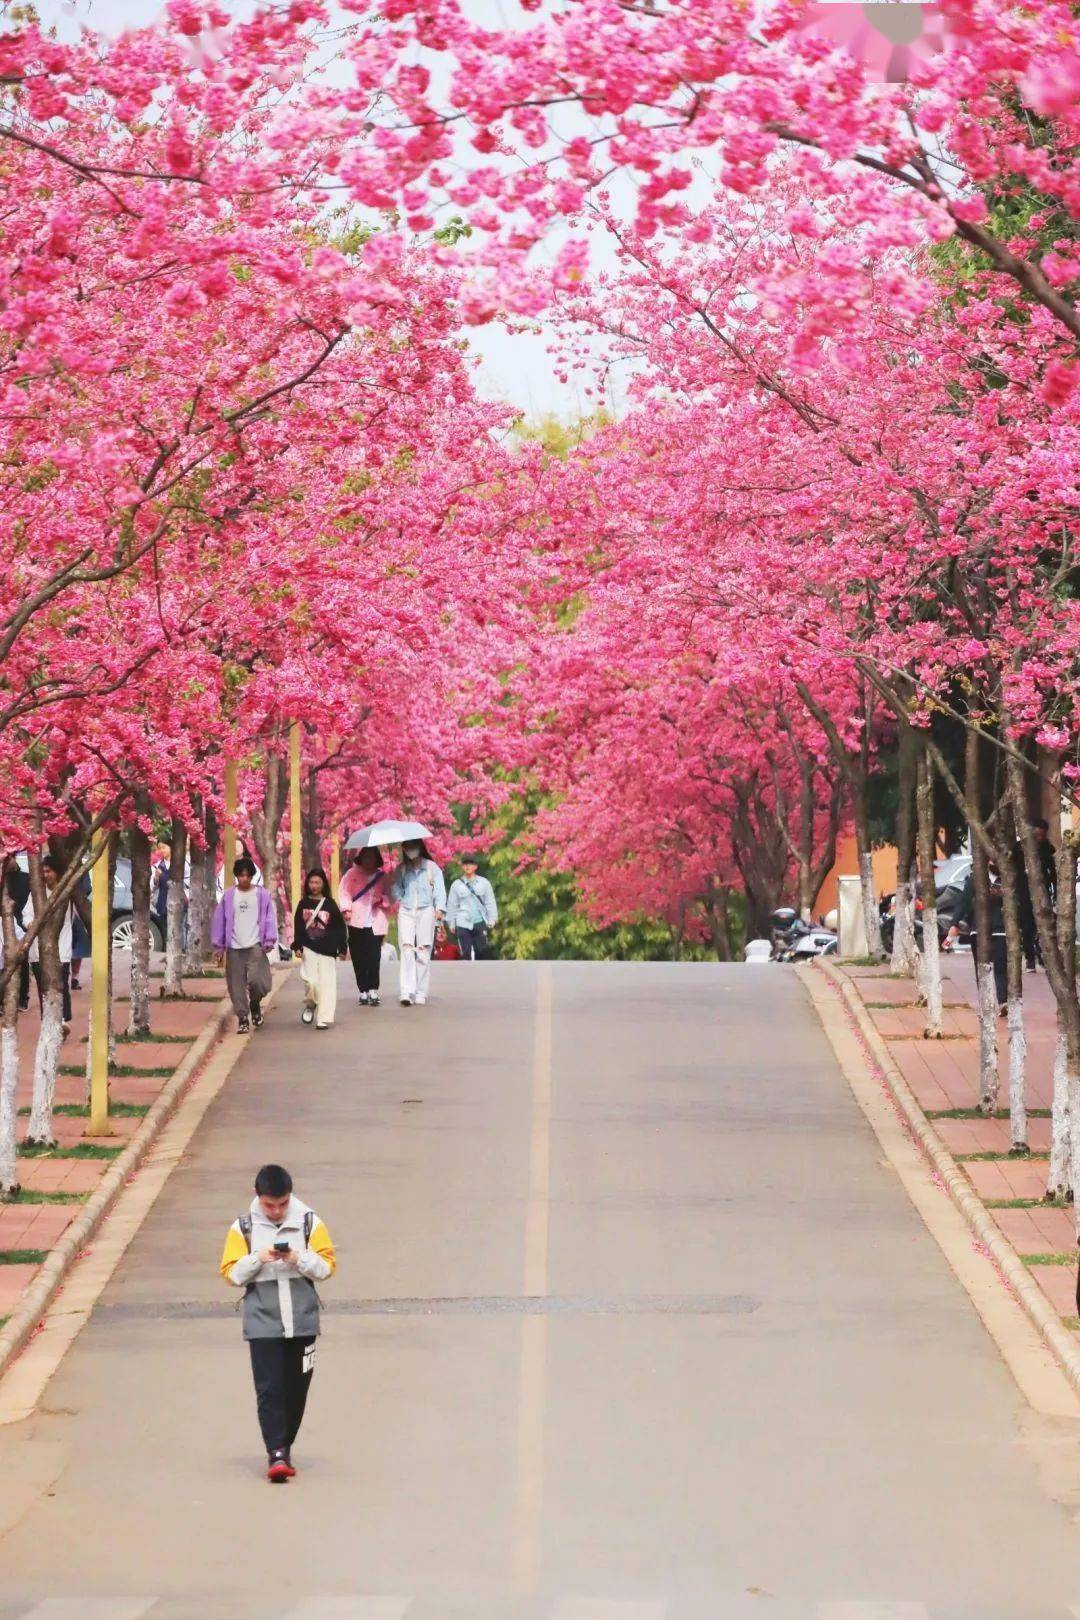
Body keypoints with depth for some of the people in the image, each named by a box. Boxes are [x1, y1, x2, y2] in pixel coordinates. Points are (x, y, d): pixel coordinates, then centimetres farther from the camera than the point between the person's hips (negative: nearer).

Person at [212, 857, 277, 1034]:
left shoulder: (263, 895, 3)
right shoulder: (228, 896, 5)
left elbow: (270, 919, 3)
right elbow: (220, 921, 7)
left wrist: (269, 941, -8)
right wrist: (219, 946, 4)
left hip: (255, 946, -2)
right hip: (234, 948, 2)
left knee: (257, 980, -16)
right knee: (237, 985, 0)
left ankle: (255, 1005, 15)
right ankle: (242, 1018, 12)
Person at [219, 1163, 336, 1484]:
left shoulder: (310, 1223, 2)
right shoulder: (243, 1228, 1)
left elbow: (327, 1266, 1)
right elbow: (231, 1273, 1)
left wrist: (300, 1258, -16)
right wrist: (258, 1258, -16)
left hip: (302, 1321, 2)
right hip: (262, 1322, -1)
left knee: (296, 1388, 7)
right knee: (269, 1388, -11)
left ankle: (284, 1446, 21)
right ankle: (276, 1453, -12)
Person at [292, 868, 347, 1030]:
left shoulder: (330, 904, 2)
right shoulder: (303, 904, 6)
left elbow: (340, 927, 4)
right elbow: (298, 927, 8)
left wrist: (342, 948, 2)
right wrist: (297, 946, -1)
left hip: (327, 950, -1)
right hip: (308, 949, 1)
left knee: (327, 984, -3)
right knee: (311, 981, -10)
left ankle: (324, 1018, 0)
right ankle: (310, 1005, 20)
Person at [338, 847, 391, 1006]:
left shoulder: (382, 876, 14)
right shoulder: (352, 874, 8)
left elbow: (389, 896, 15)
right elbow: (344, 891, 2)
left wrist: (382, 899, -6)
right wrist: (346, 909, -12)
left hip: (376, 923, 0)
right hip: (356, 922, 0)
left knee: (374, 957, -11)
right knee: (359, 958, -2)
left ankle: (373, 990, -8)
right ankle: (363, 991, 4)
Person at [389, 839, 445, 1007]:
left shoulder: (431, 867, 7)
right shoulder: (401, 869, 14)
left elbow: (439, 889, -1)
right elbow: (395, 888, 8)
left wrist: (440, 908, -13)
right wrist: (399, 898, -13)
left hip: (426, 911, -1)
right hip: (406, 912, 1)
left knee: (423, 953, -3)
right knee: (407, 949, -12)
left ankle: (421, 993, 1)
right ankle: (407, 992, -20)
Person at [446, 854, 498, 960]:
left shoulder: (484, 883, 6)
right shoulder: (456, 884, 6)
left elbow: (490, 902, 7)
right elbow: (452, 905, 9)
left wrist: (492, 920, 0)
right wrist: (451, 923, 8)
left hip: (480, 922, 0)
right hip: (463, 923, 0)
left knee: (481, 950, -2)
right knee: (466, 953, -3)